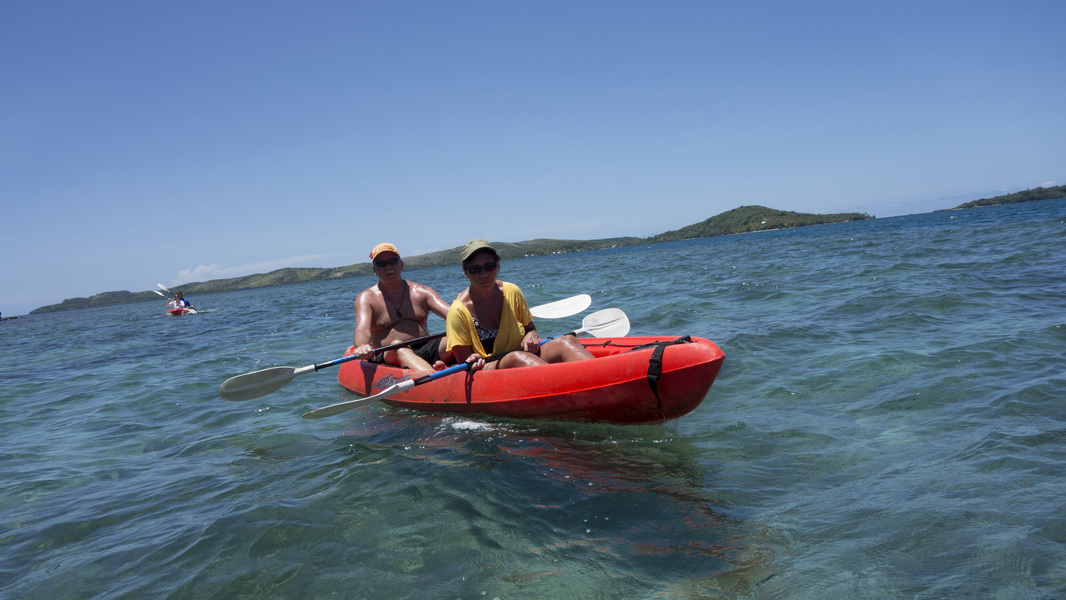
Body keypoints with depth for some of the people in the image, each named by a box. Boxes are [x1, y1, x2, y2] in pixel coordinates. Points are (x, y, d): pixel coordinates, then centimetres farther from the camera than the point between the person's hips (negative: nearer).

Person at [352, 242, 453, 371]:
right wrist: (362, 346, -38)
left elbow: (450, 312, 0)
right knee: (397, 346, -37)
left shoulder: (422, 292, 16)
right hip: (389, 357, -3)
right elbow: (362, 329, -12)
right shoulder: (366, 298, 7)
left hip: (426, 350, 3)